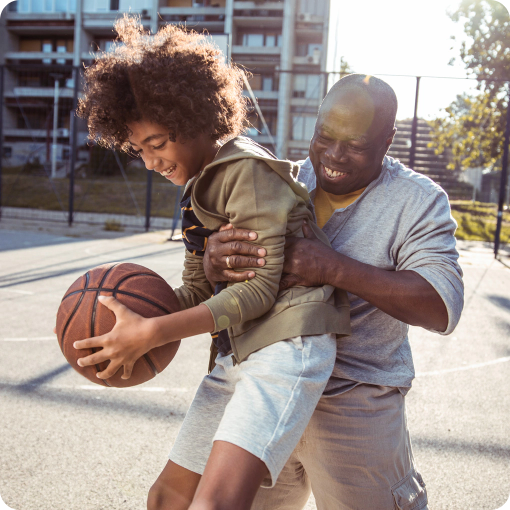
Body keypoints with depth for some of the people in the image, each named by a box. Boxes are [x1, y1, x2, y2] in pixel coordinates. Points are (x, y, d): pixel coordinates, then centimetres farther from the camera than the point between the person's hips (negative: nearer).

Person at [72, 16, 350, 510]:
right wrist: (139, 316, -2)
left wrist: (153, 332, -18)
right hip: (236, 354, 9)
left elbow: (261, 287, -17)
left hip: (287, 344, -9)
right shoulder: (197, 186, 17)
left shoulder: (249, 170, -10)